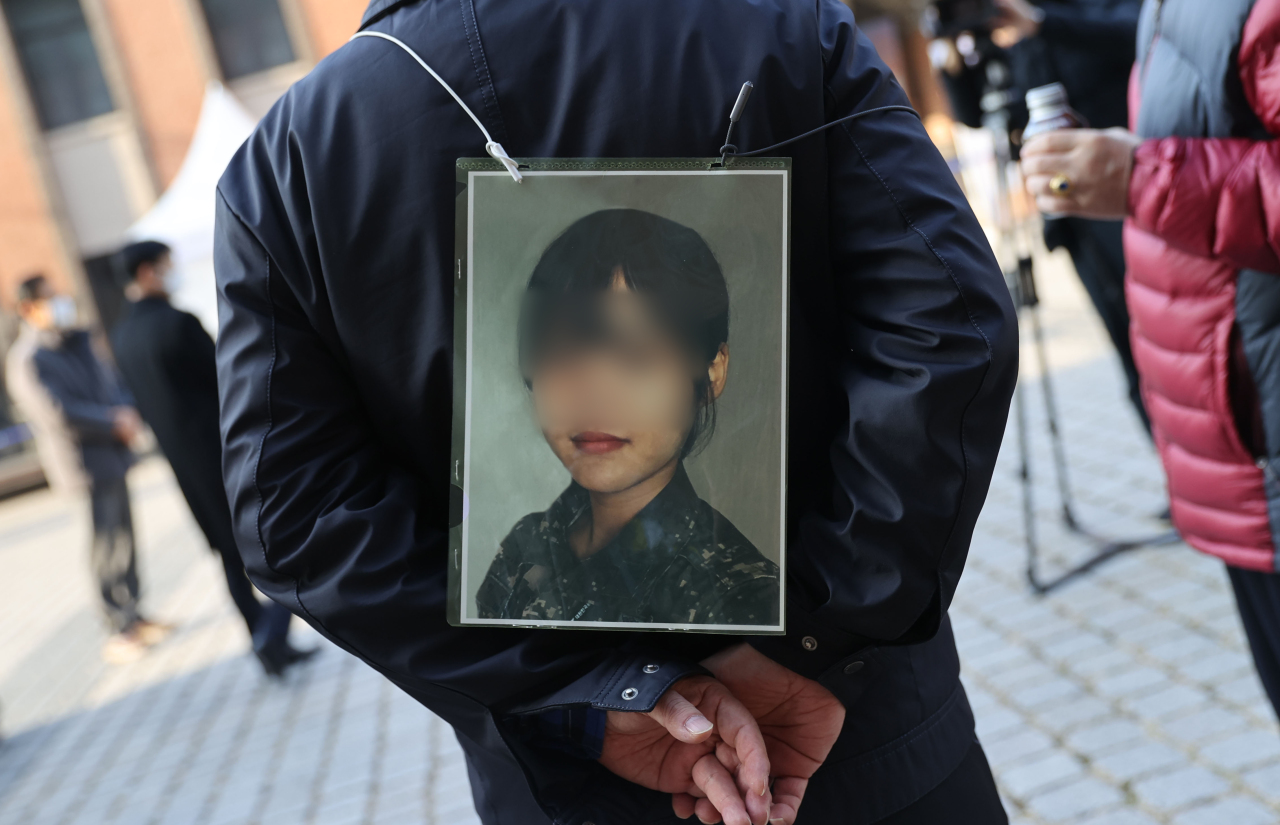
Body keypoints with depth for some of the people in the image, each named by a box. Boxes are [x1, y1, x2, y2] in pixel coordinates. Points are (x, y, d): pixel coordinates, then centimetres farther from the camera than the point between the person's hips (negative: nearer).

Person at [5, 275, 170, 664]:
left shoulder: (75, 342, 13)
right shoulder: (28, 360, -13)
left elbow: (108, 381, 16)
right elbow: (58, 413, -21)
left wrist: (126, 410, -5)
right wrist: (114, 423, -15)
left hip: (113, 453, 8)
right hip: (85, 463, -8)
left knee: (124, 535, 14)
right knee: (108, 544, -4)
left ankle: (132, 617, 26)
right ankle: (120, 631, 6)